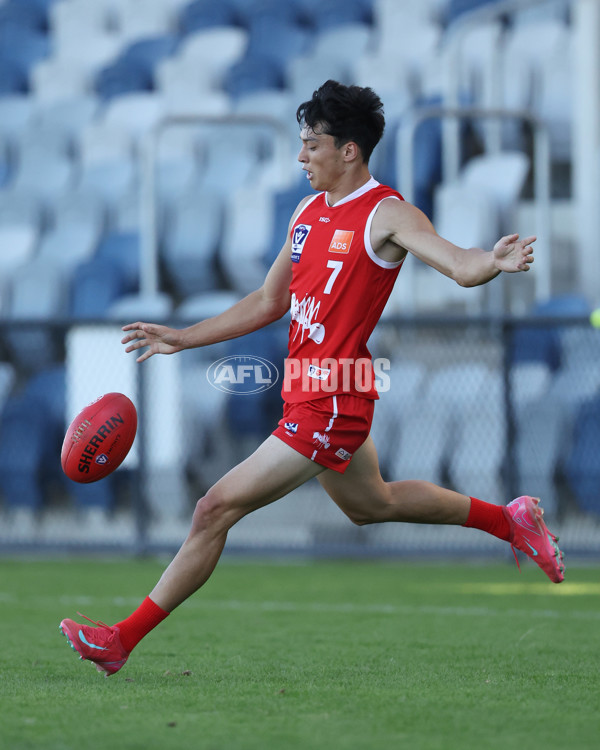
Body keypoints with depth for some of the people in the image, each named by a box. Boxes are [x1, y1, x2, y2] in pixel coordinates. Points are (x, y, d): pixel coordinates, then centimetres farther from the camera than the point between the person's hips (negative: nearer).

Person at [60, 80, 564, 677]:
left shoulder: (387, 214, -13)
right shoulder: (310, 210, 12)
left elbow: (459, 264, -27)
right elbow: (269, 303, 20)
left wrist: (496, 263, -50)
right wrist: (181, 338, 20)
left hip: (330, 405, -10)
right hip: (312, 393, 10)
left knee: (216, 510, -10)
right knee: (371, 504, 30)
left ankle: (124, 638, -4)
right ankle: (509, 520, 44)